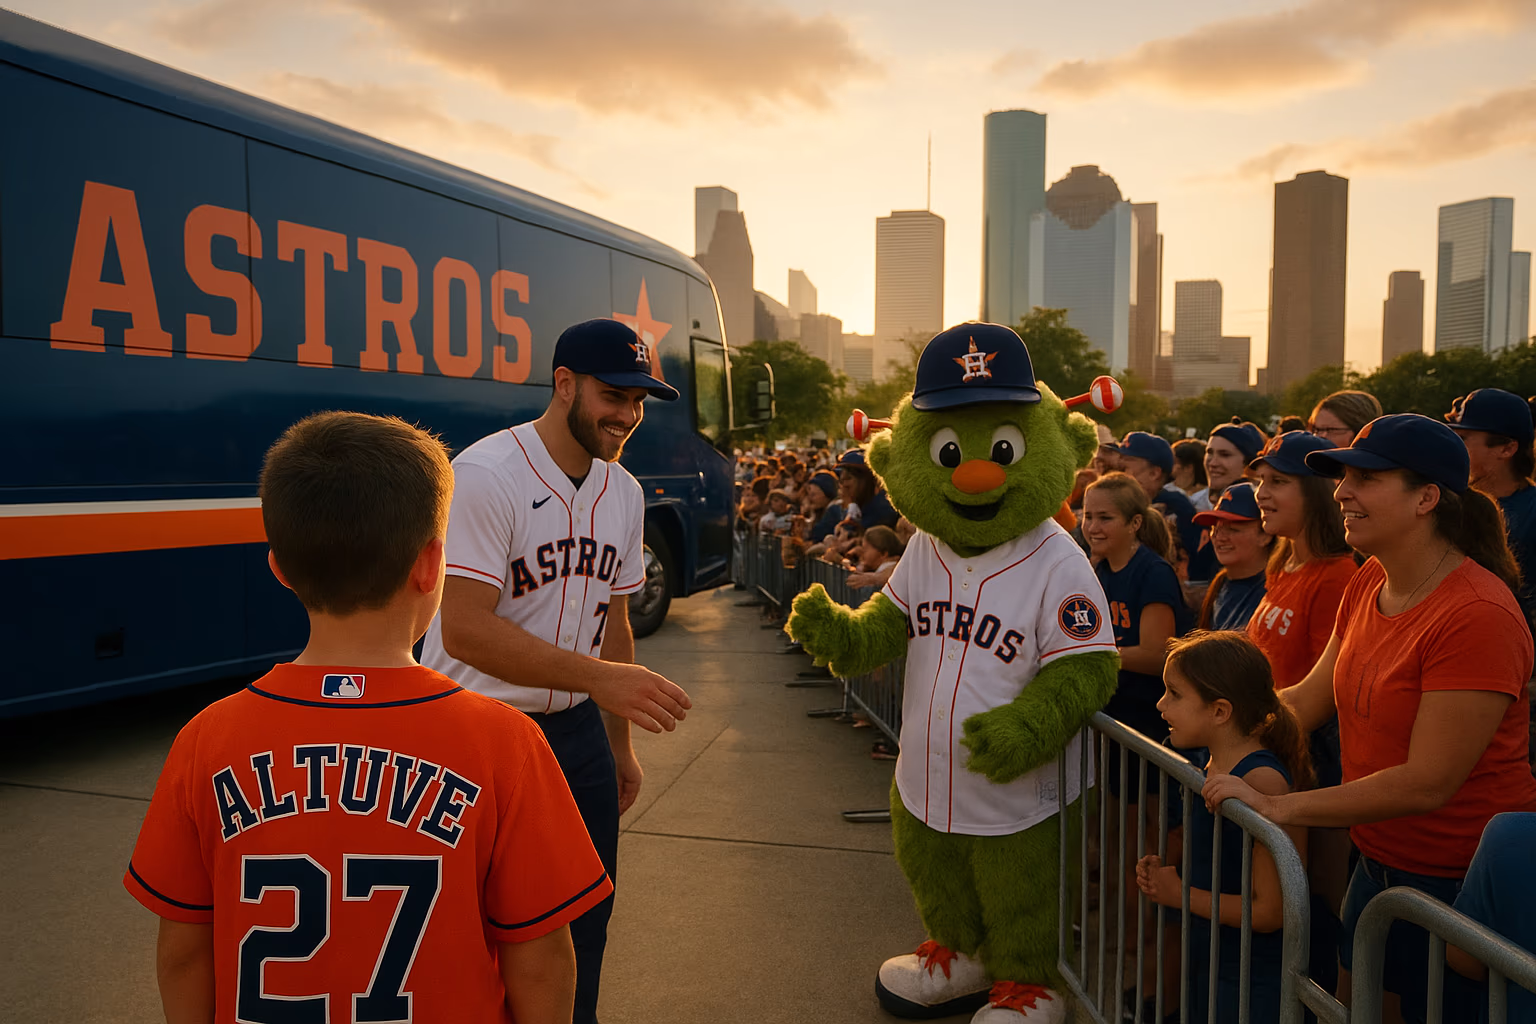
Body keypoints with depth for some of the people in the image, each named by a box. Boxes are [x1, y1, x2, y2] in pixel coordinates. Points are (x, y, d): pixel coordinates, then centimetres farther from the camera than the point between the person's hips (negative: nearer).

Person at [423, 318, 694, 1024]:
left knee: (584, 919, 17)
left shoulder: (625, 493, 6)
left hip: (576, 730, 7)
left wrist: (618, 745, 15)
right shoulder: (484, 475, -18)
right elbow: (465, 629, -25)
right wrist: (599, 677, -32)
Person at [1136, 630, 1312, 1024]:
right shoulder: (1209, 759, 0)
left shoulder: (1262, 781, -26)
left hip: (1248, 977, -8)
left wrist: (1180, 894, -18)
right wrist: (1163, 868, -2)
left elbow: (1270, 910, -26)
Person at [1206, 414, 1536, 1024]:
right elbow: (1308, 700, 7)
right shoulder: (1368, 584, 1)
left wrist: (1277, 808, -25)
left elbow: (1427, 783, -27)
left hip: (1456, 879, -7)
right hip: (1380, 857, 7)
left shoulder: (1477, 615, -26)